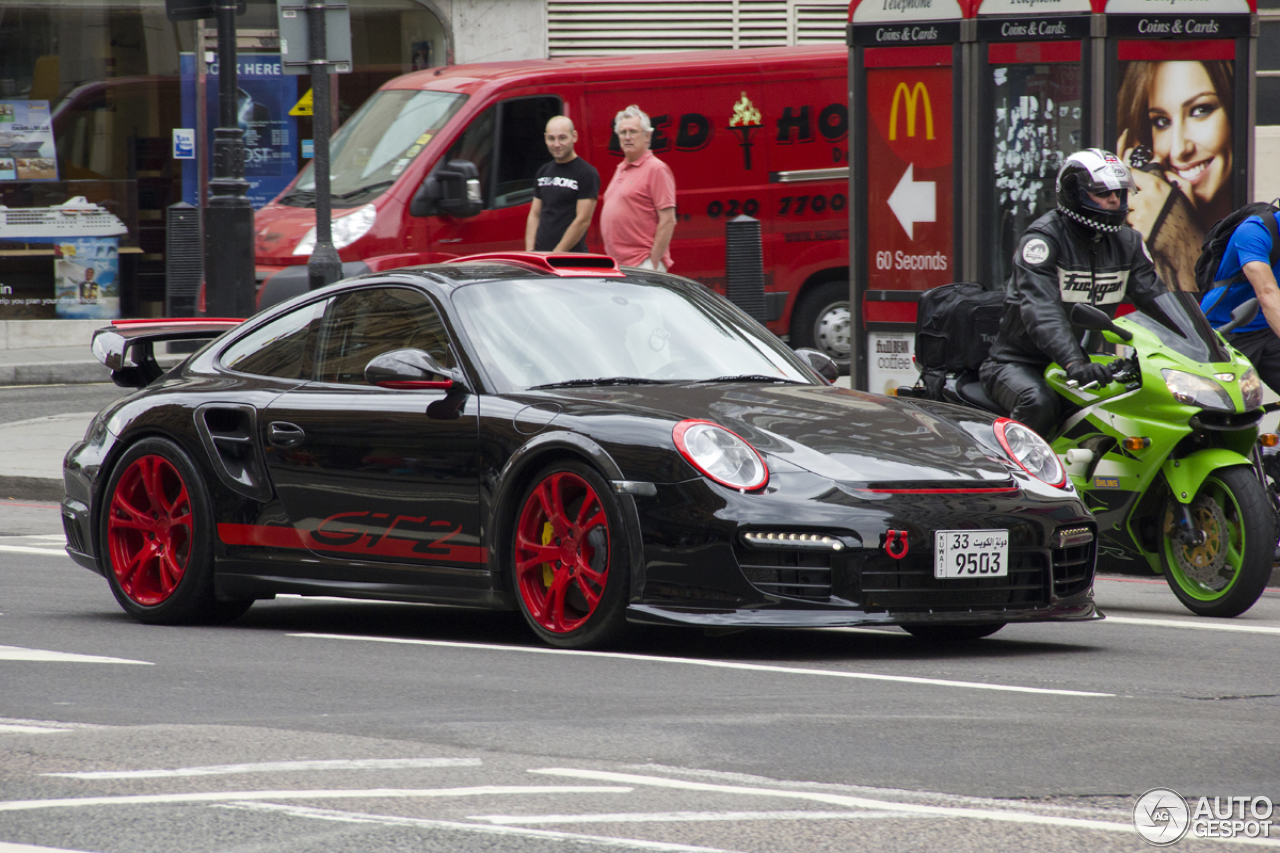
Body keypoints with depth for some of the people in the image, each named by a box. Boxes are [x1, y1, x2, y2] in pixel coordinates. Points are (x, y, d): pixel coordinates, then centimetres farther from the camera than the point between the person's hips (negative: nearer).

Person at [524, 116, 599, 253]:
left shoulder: (587, 173, -5)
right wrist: (530, 251, 2)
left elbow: (583, 221, -10)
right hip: (540, 253, 5)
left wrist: (556, 254, -12)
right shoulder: (543, 172, 16)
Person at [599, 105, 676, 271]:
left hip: (642, 264, -8)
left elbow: (668, 221, -13)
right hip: (616, 265, 8)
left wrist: (653, 263, -17)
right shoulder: (620, 169, 19)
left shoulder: (656, 169, -7)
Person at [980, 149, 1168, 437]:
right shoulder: (1043, 237, -16)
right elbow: (1042, 311, -30)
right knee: (1039, 403, -38)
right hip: (1019, 362, -7)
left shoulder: (1127, 243, 7)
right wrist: (1074, 363, -44)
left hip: (1087, 357, 7)